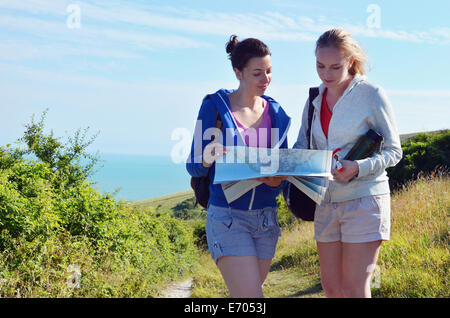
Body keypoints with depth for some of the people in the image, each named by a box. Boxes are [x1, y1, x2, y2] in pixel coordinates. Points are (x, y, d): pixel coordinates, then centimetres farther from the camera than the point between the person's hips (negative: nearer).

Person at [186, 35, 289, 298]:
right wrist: (207, 159, -28)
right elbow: (193, 167, -4)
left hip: (266, 217, 5)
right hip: (228, 217, -5)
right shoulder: (214, 106, -5)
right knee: (251, 297, -12)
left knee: (243, 296, 12)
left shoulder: (276, 113, 8)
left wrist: (276, 181, -13)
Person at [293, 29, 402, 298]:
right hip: (326, 202, 6)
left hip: (364, 199, -5)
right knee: (331, 286, 8)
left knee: (354, 288, -6)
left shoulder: (371, 94, -6)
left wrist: (357, 168, -22)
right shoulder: (315, 100, 10)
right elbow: (302, 145, 15)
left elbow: (393, 151, -4)